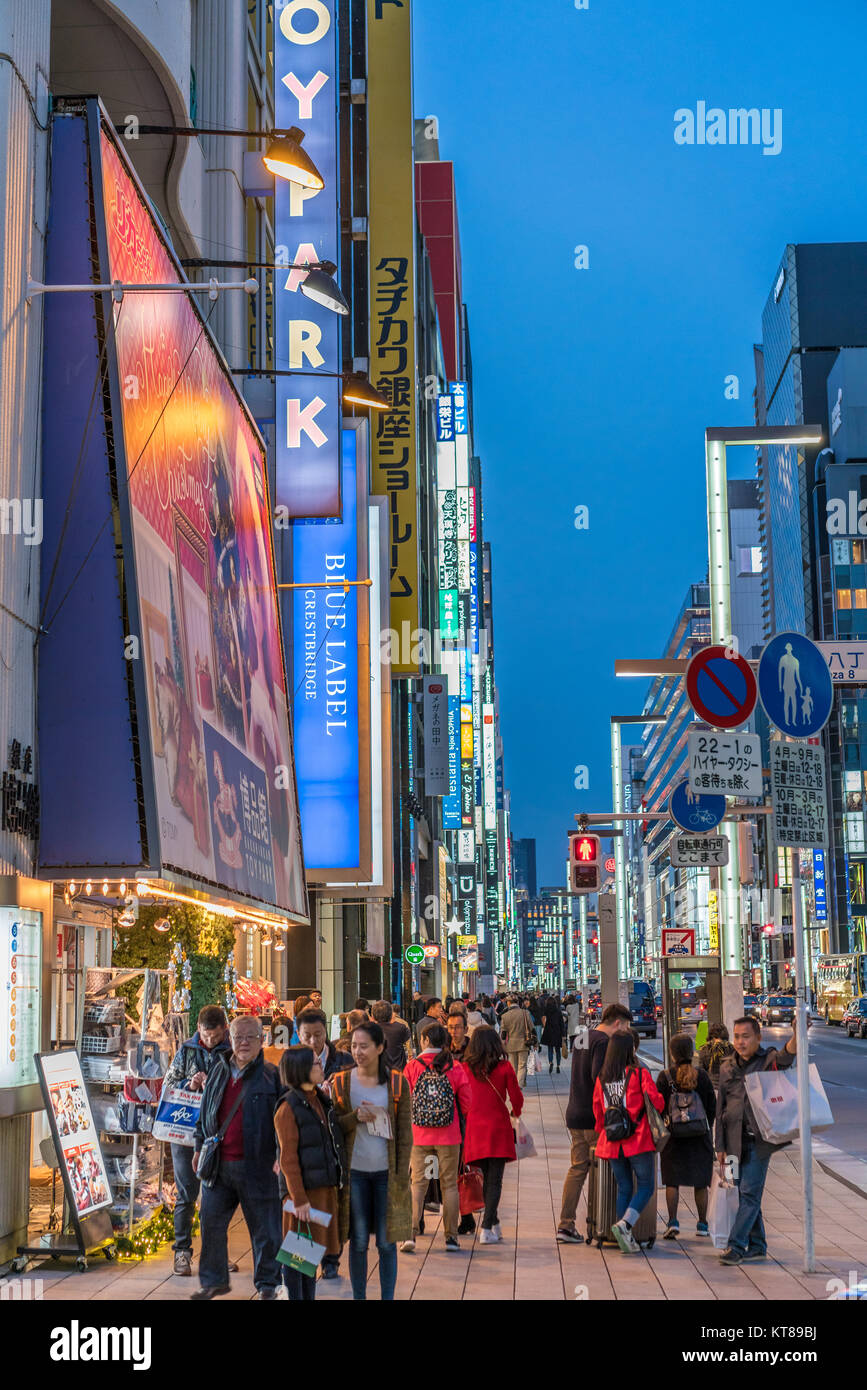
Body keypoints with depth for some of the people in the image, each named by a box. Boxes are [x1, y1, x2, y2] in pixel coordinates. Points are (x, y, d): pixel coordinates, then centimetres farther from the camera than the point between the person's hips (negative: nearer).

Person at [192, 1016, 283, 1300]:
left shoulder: (271, 1076, -3)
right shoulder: (218, 1071, 12)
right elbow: (205, 1112, 21)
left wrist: (282, 1156, -11)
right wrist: (200, 1147, 18)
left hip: (257, 1166, -4)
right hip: (218, 1165, 5)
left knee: (265, 1228, 2)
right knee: (211, 1223, 8)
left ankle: (268, 1284, 15)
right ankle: (213, 1281, 21)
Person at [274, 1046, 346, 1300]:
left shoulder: (322, 1098, 11)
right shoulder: (288, 1108, -12)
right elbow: (288, 1159, -14)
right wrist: (299, 1199, -18)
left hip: (326, 1187, 7)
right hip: (304, 1190, -7)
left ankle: (309, 1296, 21)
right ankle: (295, 1296, 7)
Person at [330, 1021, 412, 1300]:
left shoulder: (397, 1083, 0)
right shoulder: (341, 1083, 2)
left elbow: (405, 1133, 1)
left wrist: (401, 1175, -4)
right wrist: (356, 1117, -16)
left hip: (386, 1172, -1)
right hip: (354, 1171, 1)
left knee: (386, 1242, 3)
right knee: (358, 1242, 5)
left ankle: (387, 1297, 13)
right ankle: (358, 1296, 16)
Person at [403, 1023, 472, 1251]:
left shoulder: (412, 1066, -5)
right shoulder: (455, 1068, -4)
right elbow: (466, 1101, 0)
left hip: (419, 1135, 0)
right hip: (449, 1135, 0)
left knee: (418, 1183, 4)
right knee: (449, 1184, 8)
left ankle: (411, 1232, -7)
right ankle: (451, 1237, 10)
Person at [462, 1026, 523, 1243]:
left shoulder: (465, 1068, -2)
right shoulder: (504, 1067, -6)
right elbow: (516, 1098, -2)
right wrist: (515, 1113, 19)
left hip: (475, 1128, 2)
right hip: (498, 1127, -2)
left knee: (487, 1178, 15)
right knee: (495, 1180, 0)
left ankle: (494, 1225, 20)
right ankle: (487, 1228, -9)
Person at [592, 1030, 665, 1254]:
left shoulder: (602, 1078, 4)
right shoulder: (640, 1074, -9)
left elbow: (598, 1109, 10)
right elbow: (656, 1101, -9)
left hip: (613, 1143, 5)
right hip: (638, 1141, -5)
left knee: (624, 1188, 13)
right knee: (646, 1187, 4)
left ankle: (627, 1238, 9)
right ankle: (624, 1224, -16)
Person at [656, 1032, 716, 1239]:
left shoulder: (665, 1077, -7)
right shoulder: (701, 1075, -4)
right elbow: (712, 1105, 2)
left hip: (673, 1136, -1)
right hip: (699, 1136, 1)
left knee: (672, 1181, 4)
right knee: (700, 1182, 11)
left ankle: (673, 1222, -7)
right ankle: (702, 1224, 16)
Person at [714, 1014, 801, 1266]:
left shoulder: (769, 1060, -2)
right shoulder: (728, 1067, 12)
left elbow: (786, 1056, -26)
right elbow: (721, 1108, 14)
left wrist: (797, 1036, -48)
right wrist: (720, 1145, 11)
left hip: (759, 1139, -5)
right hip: (736, 1140, 5)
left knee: (750, 1192, -9)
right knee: (745, 1194, 10)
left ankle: (736, 1246, -7)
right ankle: (757, 1246, 19)